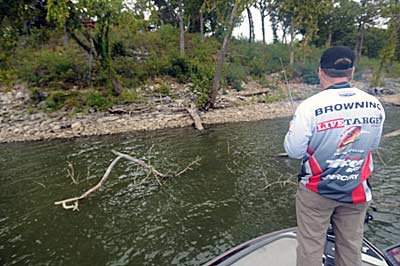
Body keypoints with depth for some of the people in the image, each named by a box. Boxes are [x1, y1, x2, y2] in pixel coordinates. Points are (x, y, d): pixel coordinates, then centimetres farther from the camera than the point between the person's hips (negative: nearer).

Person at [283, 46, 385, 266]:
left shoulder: (310, 107, -22)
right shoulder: (375, 106, -7)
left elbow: (294, 151, -15)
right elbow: (373, 145, 7)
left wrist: (292, 128, 3)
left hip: (317, 191, -4)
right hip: (357, 191, 5)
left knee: (310, 247, 13)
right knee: (351, 247, 22)